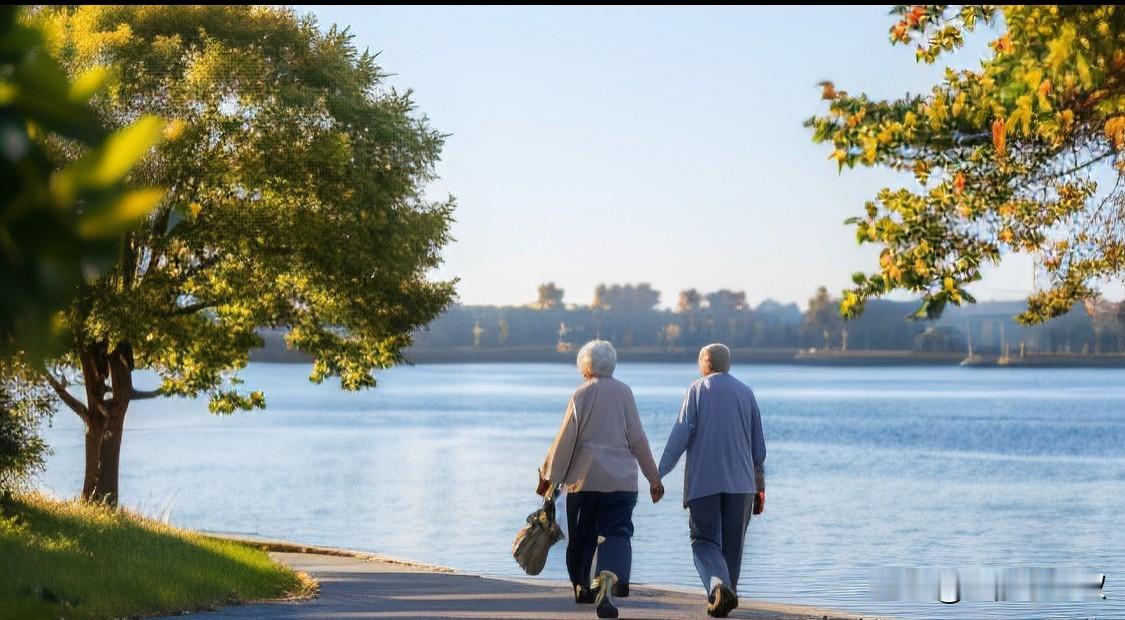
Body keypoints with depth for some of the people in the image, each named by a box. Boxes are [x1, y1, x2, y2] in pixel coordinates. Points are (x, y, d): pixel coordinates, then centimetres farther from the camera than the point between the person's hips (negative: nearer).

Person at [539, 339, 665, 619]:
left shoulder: (581, 394, -2)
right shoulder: (624, 392, 2)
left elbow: (565, 440, -3)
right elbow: (637, 438, 3)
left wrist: (549, 475, 6)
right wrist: (653, 477, 10)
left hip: (583, 480, 0)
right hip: (621, 480, 0)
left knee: (582, 536, 14)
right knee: (617, 533, -5)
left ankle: (582, 587, 29)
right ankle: (610, 578, -31)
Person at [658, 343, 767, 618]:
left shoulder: (698, 390, 1)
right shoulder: (746, 393, 11)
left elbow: (680, 435, -7)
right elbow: (758, 446, 13)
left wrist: (659, 474, -6)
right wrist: (760, 487, 20)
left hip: (703, 481, -3)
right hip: (740, 482, 3)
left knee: (705, 541, -1)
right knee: (732, 544, 11)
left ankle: (719, 585, -25)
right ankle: (726, 594, 12)